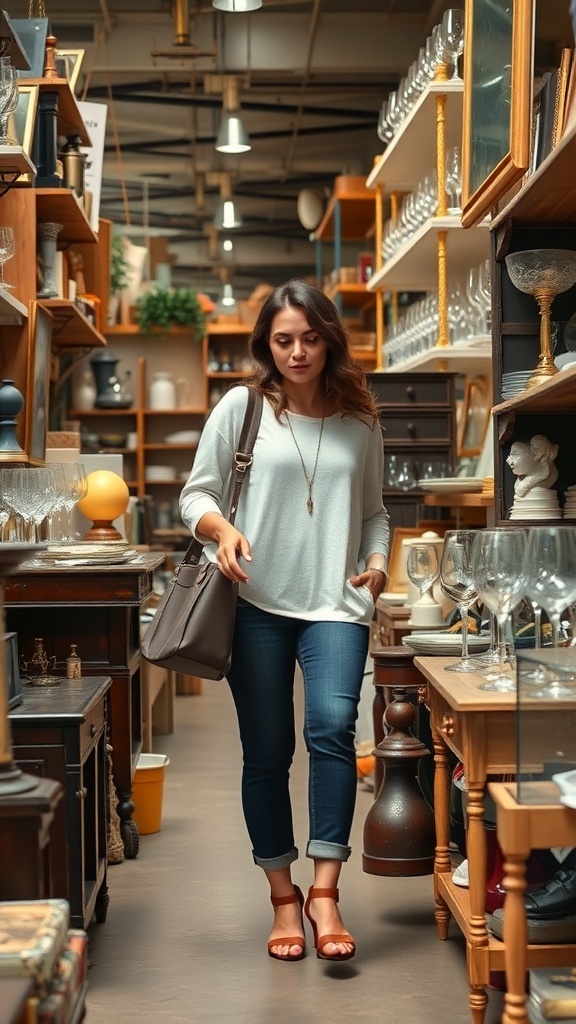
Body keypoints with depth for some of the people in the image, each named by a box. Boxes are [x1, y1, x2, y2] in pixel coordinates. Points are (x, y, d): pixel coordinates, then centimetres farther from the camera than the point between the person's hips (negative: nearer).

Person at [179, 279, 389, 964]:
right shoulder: (242, 406, 2)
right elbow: (196, 493, 4)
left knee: (332, 726, -19)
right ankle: (283, 895, 19)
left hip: (336, 603, 1)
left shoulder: (359, 421, 10)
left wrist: (377, 559, 0)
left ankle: (324, 892, -11)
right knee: (267, 752, 5)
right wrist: (221, 529, -17)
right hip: (257, 602, -1)